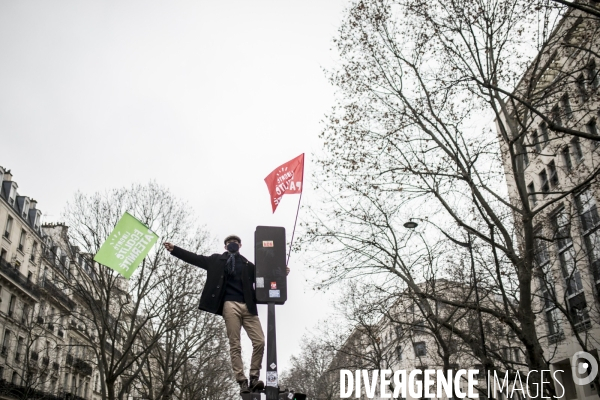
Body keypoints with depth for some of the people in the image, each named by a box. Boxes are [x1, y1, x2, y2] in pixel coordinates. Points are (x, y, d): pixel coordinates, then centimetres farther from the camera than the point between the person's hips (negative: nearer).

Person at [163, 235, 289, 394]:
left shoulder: (248, 265, 22)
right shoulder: (217, 260, 19)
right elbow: (196, 258, 12)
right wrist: (174, 249, 3)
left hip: (248, 306, 2)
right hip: (230, 304, -2)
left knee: (260, 342, -8)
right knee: (235, 345, -6)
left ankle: (254, 378, 2)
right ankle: (242, 382, -4)